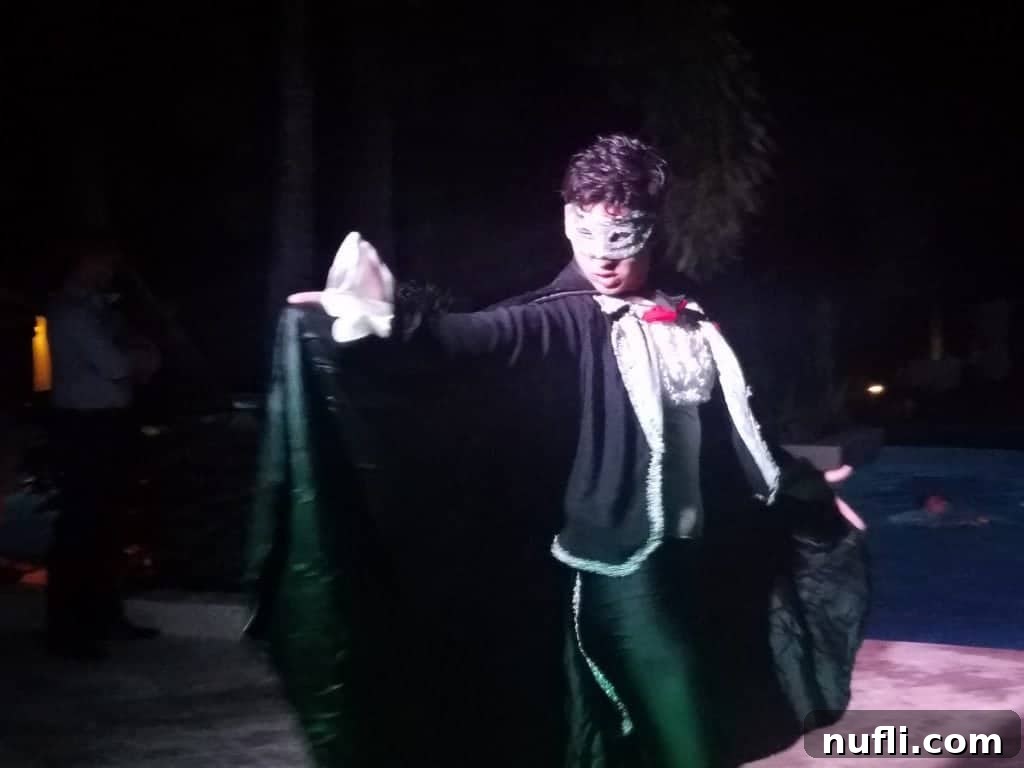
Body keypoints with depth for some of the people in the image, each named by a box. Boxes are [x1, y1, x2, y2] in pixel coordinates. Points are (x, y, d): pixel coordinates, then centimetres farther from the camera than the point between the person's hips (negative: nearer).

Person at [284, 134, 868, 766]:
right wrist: (396, 319, -45)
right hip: (626, 559, -6)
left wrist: (804, 487, 31)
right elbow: (490, 334, -26)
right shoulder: (573, 316, -7)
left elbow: (737, 429, 22)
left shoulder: (690, 319, 10)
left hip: (696, 551, 6)